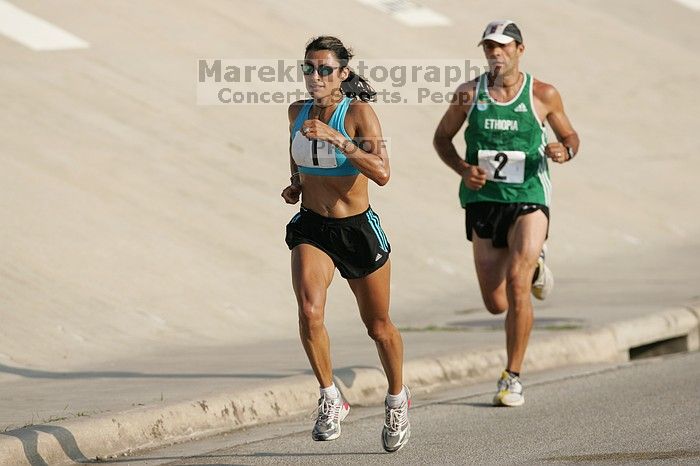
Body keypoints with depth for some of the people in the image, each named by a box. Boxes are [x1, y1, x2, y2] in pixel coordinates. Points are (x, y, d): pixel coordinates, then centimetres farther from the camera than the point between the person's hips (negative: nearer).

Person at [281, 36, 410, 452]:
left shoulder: (359, 113, -15)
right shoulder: (298, 112, 0)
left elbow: (382, 173, -29)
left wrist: (335, 137, -35)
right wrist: (295, 185, 4)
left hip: (359, 230, -3)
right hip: (312, 229, 3)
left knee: (379, 327, 12)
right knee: (309, 311, -23)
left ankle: (397, 399, 38)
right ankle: (331, 401, -9)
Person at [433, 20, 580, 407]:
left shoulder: (543, 95, -2)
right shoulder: (469, 94, 0)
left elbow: (570, 135, 12)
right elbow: (441, 138, 12)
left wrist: (565, 151, -12)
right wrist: (462, 169, -7)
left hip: (528, 200, -2)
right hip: (483, 201, 2)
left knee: (516, 281, -21)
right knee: (496, 304, 5)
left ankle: (513, 378, -10)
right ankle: (533, 266, 41)